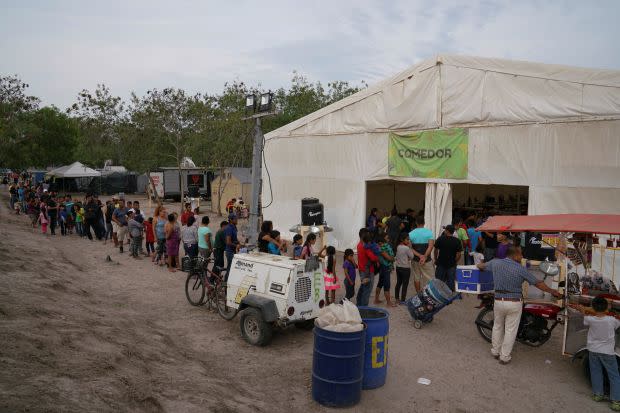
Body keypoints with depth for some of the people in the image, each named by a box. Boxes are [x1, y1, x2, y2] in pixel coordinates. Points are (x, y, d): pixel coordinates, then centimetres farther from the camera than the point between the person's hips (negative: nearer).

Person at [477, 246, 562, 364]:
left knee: (497, 326, 22)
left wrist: (479, 265, 41)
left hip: (499, 301, 3)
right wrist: (552, 291, 9)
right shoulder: (521, 269, -13)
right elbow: (538, 283, -5)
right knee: (510, 330, 9)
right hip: (514, 303, -3)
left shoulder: (495, 263, -3)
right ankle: (505, 357, 17)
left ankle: (495, 351, 32)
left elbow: (481, 266, 17)